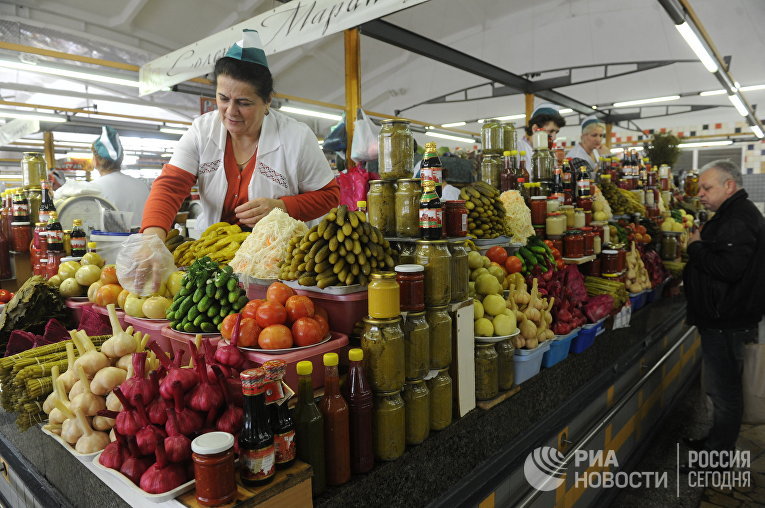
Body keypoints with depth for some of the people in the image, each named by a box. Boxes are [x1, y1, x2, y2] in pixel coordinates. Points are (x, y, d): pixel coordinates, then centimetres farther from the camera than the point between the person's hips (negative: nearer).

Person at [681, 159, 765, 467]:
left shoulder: (739, 220, -20)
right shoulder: (734, 214, 15)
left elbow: (728, 268, -30)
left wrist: (696, 247, -17)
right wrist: (698, 247, 7)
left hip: (726, 323, -11)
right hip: (722, 318, 11)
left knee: (724, 389, 0)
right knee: (722, 386, 20)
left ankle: (719, 456, 13)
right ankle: (716, 441, 35)